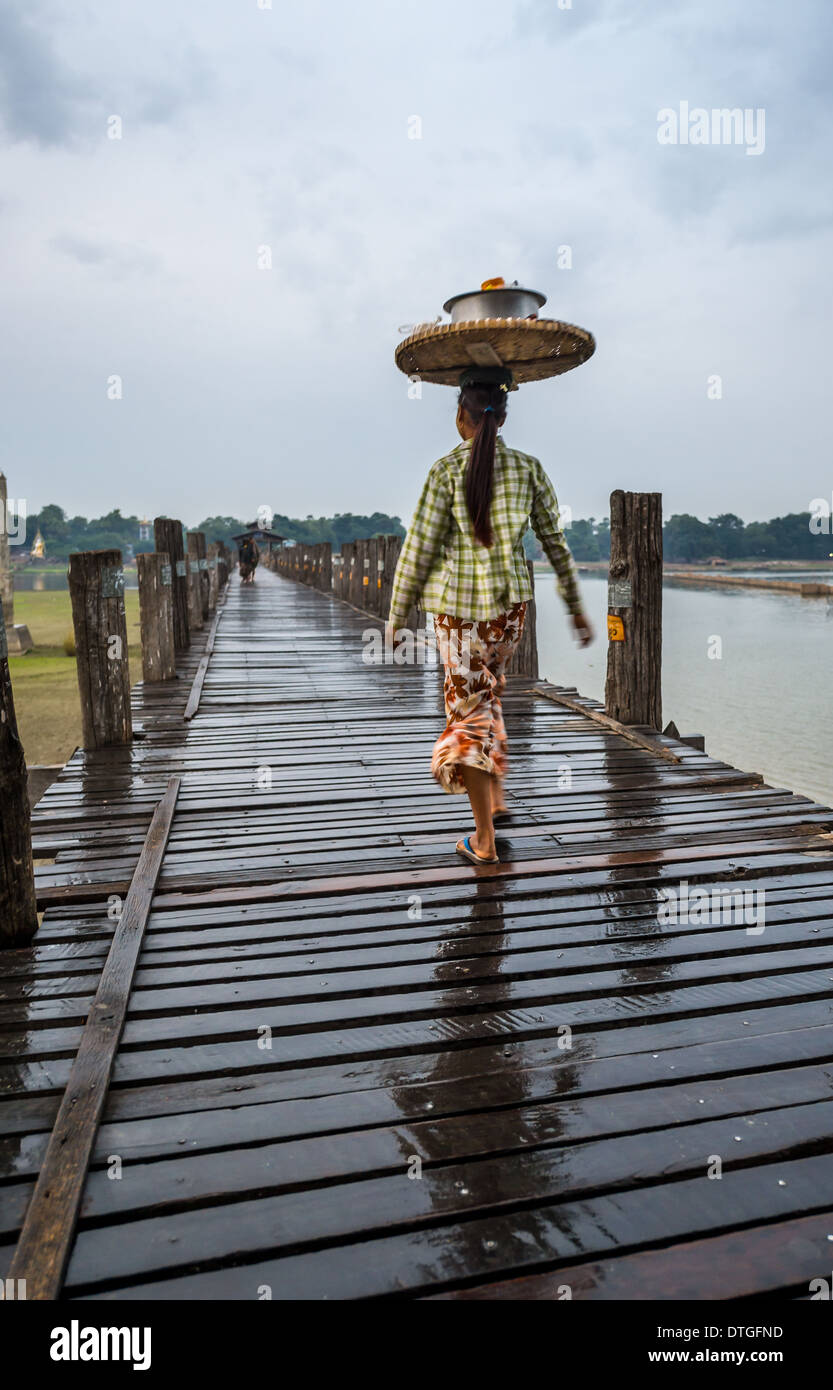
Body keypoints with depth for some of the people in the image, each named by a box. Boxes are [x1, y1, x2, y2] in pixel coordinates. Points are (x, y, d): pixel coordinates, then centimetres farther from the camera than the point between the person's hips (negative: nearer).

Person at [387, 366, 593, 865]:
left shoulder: (447, 470, -10)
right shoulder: (528, 468, -1)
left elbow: (419, 548, -8)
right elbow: (556, 543, 2)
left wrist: (397, 615, 2)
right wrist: (577, 609, 11)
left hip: (458, 604, -3)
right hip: (511, 601, 3)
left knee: (470, 709, 4)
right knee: (489, 691, 27)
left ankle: (485, 839, 6)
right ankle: (496, 795, 29)